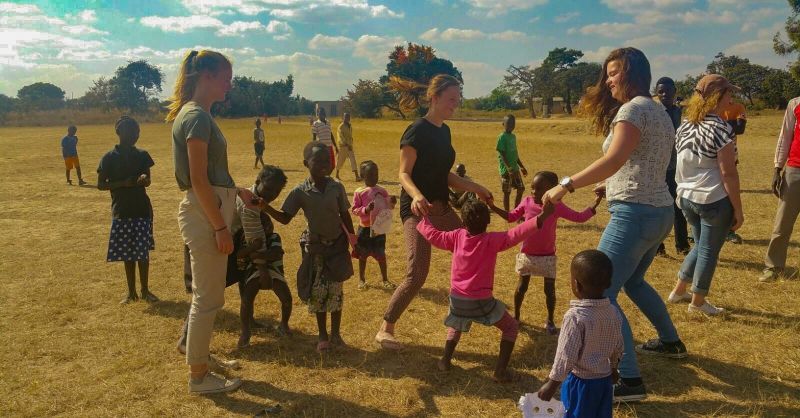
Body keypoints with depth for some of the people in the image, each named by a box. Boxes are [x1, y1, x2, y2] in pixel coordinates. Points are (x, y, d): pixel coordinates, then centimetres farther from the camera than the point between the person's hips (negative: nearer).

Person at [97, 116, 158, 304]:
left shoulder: (142, 155, 2)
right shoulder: (109, 158, -4)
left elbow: (147, 181, 6)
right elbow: (100, 185, -2)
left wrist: (143, 180, -19)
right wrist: (123, 183, -17)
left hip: (142, 210, 1)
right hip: (121, 212, -1)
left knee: (143, 252, 5)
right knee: (127, 253, 7)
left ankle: (145, 290, 18)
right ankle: (131, 292, 19)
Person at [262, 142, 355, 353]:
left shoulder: (337, 187, -7)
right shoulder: (300, 192, -10)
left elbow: (345, 216, 2)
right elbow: (285, 218, -11)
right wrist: (266, 208, -27)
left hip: (337, 245, 1)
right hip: (314, 247, -1)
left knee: (336, 291, 5)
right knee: (317, 292, 3)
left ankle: (335, 333, 21)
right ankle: (323, 336, 20)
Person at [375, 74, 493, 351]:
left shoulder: (444, 131, 12)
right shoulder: (417, 131, -13)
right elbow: (404, 174, -16)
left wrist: (474, 189, 12)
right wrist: (416, 196, -35)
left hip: (441, 207, 9)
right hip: (417, 209, -9)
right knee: (417, 275, -16)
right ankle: (385, 329, -2)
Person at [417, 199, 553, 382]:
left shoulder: (456, 236, -3)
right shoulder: (492, 240, -13)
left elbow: (433, 235, 4)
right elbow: (516, 234, -24)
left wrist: (423, 218, 20)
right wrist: (541, 217, -31)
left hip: (457, 298, 4)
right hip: (481, 301, -4)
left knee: (456, 326, 36)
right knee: (511, 327, 14)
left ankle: (445, 360, 23)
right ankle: (500, 370, 6)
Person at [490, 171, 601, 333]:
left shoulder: (557, 206, -14)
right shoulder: (527, 202, -9)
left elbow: (579, 217, -10)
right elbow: (511, 217, 5)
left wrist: (594, 205, -22)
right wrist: (493, 207, -4)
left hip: (547, 257, -1)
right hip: (527, 255, 1)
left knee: (549, 290, 5)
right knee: (522, 287, 12)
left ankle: (550, 321, 26)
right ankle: (516, 316, 32)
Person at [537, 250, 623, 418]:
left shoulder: (575, 317, -25)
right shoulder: (614, 312, -5)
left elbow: (566, 356, -22)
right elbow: (618, 347, 9)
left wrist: (551, 384, -12)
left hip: (580, 382, -6)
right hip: (605, 379, 6)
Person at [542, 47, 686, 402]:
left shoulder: (633, 108, -12)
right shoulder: (657, 111, 18)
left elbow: (614, 160, -27)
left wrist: (566, 185, -25)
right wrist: (608, 186, 16)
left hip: (635, 214, -10)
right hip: (659, 212, 10)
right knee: (633, 281, 29)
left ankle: (629, 380, -8)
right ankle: (671, 342, 45)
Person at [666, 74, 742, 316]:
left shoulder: (685, 126, 5)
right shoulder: (720, 129, -17)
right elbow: (728, 173, -16)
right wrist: (738, 210, -10)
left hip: (686, 197, 7)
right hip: (715, 200, -7)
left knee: (700, 246, 24)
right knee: (709, 251, 9)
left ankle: (678, 291, 30)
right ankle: (697, 302, 20)